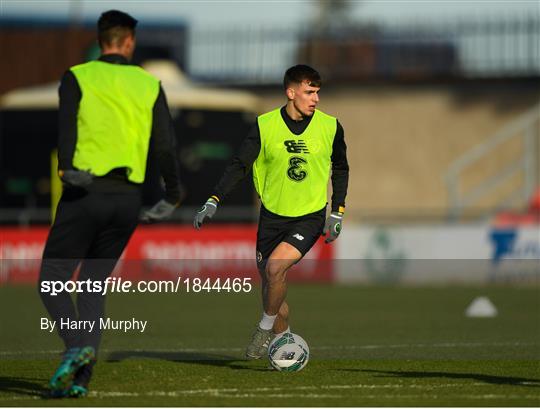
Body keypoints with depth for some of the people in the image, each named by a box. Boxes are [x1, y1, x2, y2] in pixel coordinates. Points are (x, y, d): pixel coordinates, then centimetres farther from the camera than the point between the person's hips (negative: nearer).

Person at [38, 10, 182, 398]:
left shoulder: (78, 77, 4)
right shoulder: (150, 84, 12)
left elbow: (67, 123, -15)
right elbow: (165, 144, 7)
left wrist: (67, 167, -26)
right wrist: (173, 195, 16)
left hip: (86, 193, -3)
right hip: (129, 198, 4)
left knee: (52, 279, 4)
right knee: (94, 285, 14)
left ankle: (76, 347, -21)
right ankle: (80, 377, 4)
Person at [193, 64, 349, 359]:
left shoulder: (330, 127, -4)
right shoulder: (265, 126, -6)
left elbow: (340, 169, 11)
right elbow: (239, 165, -4)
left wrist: (337, 213, 4)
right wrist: (213, 202, -15)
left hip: (310, 216, -2)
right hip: (272, 215, 2)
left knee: (275, 267, -22)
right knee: (269, 280, 7)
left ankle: (266, 327, -1)